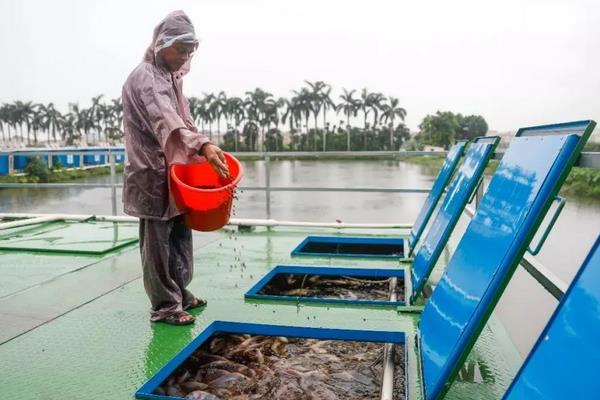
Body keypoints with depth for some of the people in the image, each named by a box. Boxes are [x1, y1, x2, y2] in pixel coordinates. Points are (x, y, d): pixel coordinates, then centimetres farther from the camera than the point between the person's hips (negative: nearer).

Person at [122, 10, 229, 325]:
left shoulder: (171, 77, 16)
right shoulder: (145, 78, -14)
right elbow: (166, 121, -32)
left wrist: (202, 152, 5)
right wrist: (202, 145, -47)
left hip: (176, 173, 9)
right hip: (153, 176, -9)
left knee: (180, 238, 16)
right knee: (158, 244, -1)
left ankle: (180, 294, 29)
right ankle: (164, 306, 9)